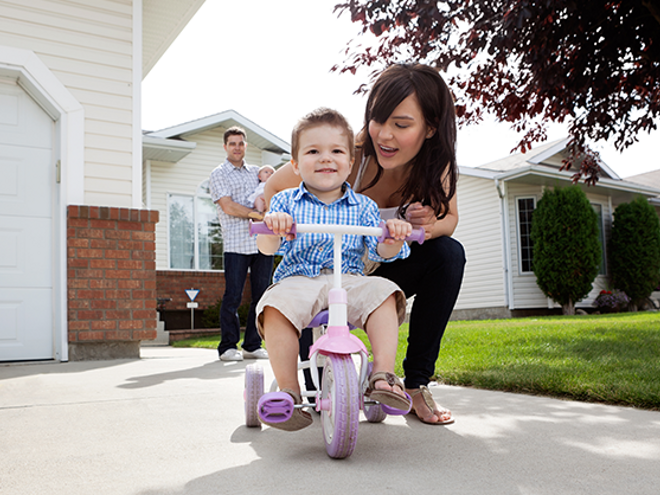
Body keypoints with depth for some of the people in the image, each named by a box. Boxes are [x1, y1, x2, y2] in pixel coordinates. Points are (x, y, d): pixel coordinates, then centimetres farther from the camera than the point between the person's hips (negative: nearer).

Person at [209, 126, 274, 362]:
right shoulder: (218, 174, 6)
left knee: (261, 295, 5)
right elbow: (228, 207, -6)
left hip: (262, 242, 5)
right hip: (236, 244, -5)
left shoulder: (255, 171, 20)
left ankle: (252, 345, 14)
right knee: (233, 296, -4)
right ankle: (228, 347, 7)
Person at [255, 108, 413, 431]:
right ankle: (289, 392, -26)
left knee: (382, 293, -28)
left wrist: (393, 239, -19)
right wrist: (272, 227, -24)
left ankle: (383, 375, -27)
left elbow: (380, 251, 4)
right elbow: (267, 248, -1)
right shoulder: (286, 202, 10)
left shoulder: (363, 206, 12)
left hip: (349, 281, 1)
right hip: (298, 280, -1)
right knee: (276, 305, -32)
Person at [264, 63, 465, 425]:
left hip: (386, 269, 2)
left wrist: (430, 225, -27)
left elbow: (448, 216, -2)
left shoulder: (435, 164, -16)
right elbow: (273, 189, -18)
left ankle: (417, 384, -13)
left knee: (448, 253, -24)